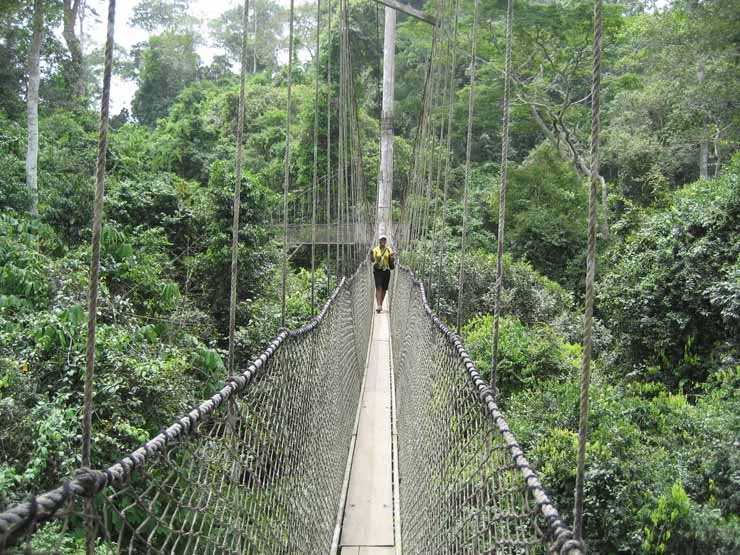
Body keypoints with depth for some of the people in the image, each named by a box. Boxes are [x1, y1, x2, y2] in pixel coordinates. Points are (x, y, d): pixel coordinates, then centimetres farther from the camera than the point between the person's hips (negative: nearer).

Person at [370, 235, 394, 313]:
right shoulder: (375, 250, 1)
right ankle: (378, 306, -20)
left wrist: (392, 256, -22)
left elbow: (391, 261, -1)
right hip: (377, 270, -2)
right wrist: (371, 254, -25)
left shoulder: (389, 250, 3)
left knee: (384, 289, 7)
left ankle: (381, 305, 23)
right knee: (378, 287, -14)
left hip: (386, 270, 2)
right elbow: (372, 260, -6)